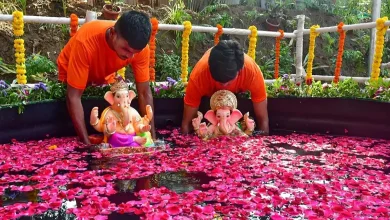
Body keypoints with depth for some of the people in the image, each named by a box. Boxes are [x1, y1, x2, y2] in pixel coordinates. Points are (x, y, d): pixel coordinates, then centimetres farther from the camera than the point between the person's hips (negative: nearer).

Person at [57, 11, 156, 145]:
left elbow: (145, 93, -23)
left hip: (104, 78, 3)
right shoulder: (86, 41, -42)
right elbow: (73, 97, -37)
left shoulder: (139, 46, -31)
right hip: (70, 78, -2)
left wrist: (152, 137, -26)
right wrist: (87, 144, -40)